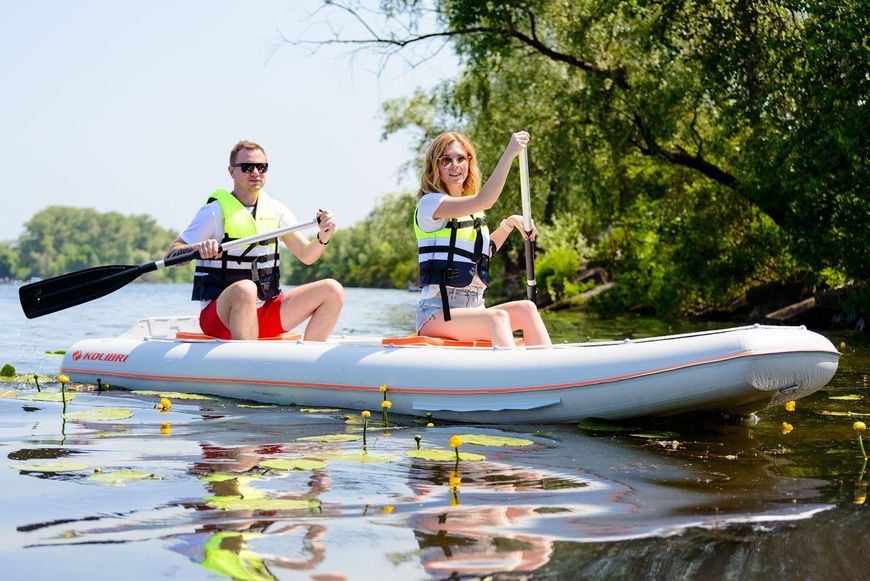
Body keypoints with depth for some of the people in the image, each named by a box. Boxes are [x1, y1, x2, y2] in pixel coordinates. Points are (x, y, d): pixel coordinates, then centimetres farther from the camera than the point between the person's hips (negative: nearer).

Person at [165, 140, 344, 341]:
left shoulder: (275, 209, 10)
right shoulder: (216, 211, -6)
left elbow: (306, 255, 7)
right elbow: (171, 254, -10)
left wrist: (323, 237, -14)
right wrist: (199, 248, -31)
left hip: (266, 313, 6)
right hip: (219, 314, -6)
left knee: (332, 290, -7)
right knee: (245, 288, -39)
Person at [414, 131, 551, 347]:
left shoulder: (472, 212, 18)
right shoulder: (429, 203, -7)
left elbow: (484, 252, 33)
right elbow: (483, 201, -23)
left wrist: (508, 224, 17)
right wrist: (509, 153, -24)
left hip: (473, 310, 7)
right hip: (437, 312, -7)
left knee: (526, 309, -18)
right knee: (497, 317, -33)